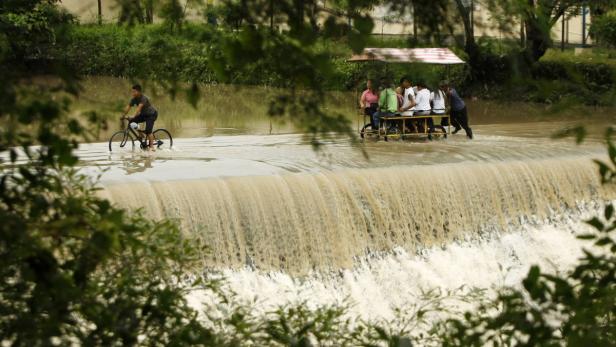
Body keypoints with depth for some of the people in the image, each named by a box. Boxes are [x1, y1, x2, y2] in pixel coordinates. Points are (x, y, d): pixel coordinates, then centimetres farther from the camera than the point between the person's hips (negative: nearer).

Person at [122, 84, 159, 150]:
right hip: (143, 114, 8)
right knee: (132, 121, -11)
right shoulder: (134, 99, -6)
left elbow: (139, 107, -41)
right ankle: (140, 134, 3)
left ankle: (151, 147, -13)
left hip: (152, 114, -8)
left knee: (148, 131, -20)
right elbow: (128, 107, -13)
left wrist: (134, 116, -51)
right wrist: (123, 115, -24)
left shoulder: (143, 98, -28)